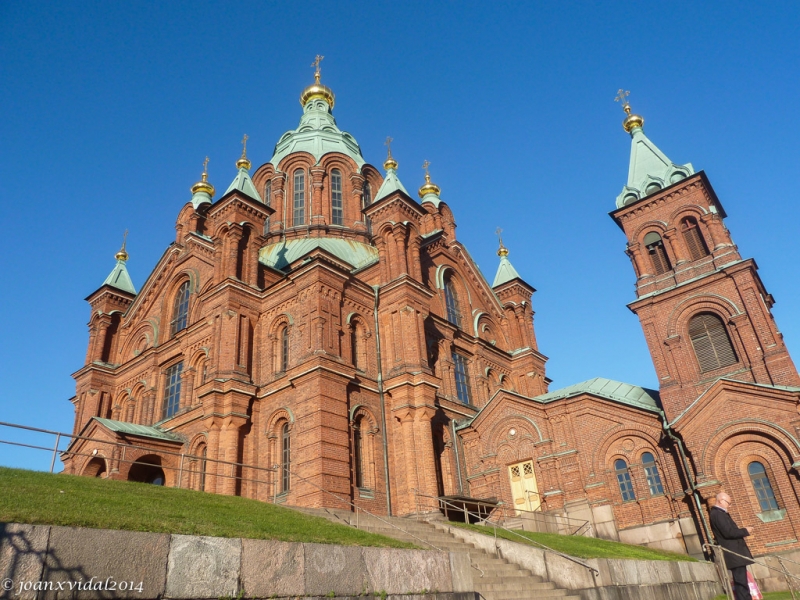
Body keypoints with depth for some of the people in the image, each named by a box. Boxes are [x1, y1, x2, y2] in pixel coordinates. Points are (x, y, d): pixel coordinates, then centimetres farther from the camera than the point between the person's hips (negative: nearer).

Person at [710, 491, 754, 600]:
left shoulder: (719, 513, 17)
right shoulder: (717, 514, -17)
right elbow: (728, 532, -23)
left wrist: (742, 531, 8)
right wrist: (745, 531, -11)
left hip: (735, 554, 10)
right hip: (734, 554, -10)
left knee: (741, 582, 13)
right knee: (741, 582, -8)